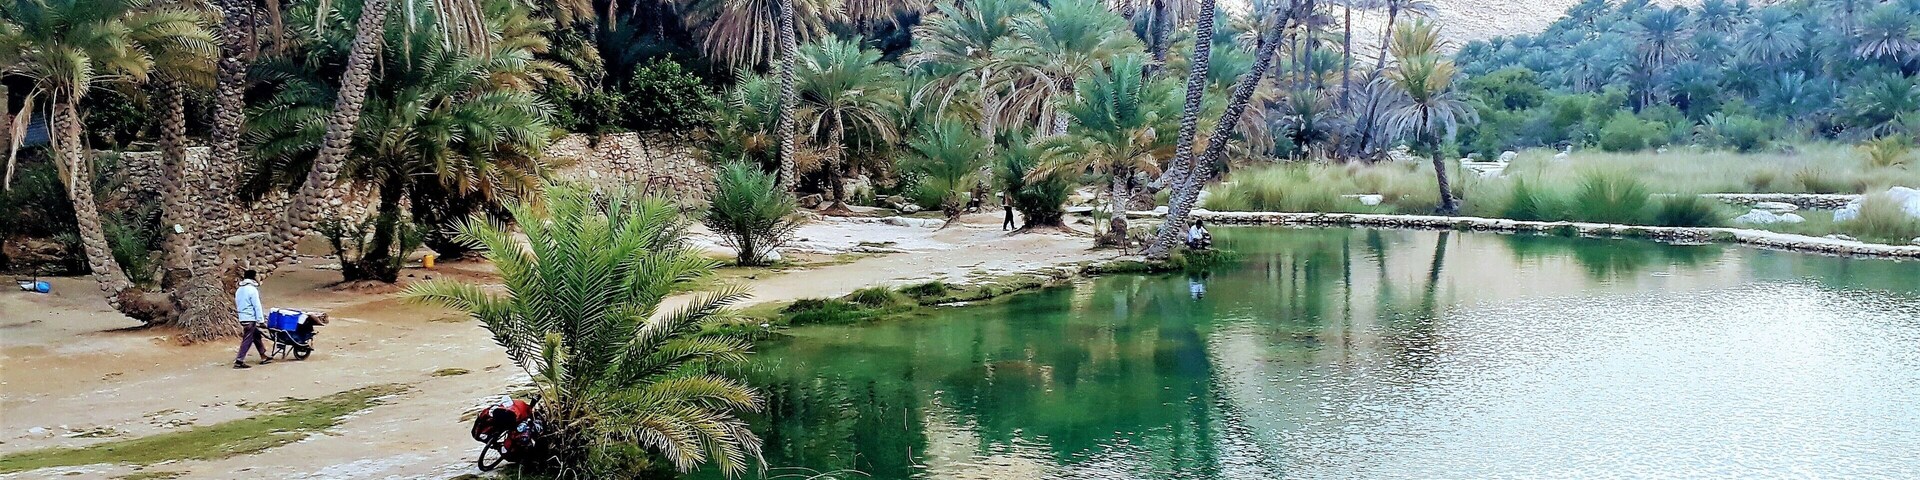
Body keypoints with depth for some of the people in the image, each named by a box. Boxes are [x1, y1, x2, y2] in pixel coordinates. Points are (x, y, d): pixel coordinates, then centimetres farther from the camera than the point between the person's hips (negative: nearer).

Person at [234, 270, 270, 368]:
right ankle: (239, 361, -8)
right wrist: (261, 319, -12)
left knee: (256, 336, 17)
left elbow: (238, 304, 21)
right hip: (250, 319, -9)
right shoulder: (252, 290, -14)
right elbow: (257, 306, -15)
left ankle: (263, 357, 22)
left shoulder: (239, 290, 14)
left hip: (242, 318, 9)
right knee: (247, 340, -6)